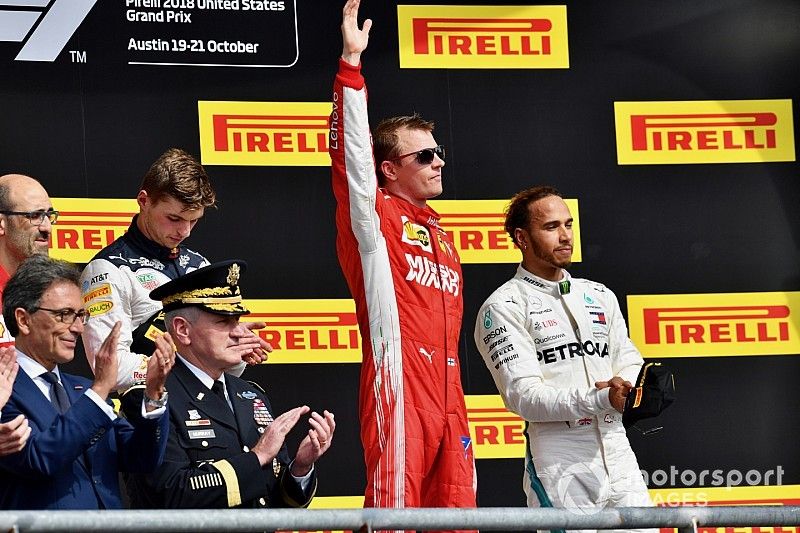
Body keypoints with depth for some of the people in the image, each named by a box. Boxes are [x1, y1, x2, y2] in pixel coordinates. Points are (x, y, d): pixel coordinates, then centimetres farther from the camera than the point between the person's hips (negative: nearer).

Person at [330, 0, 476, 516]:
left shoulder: (439, 233, 23)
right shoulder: (374, 219, 3)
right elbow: (351, 150, -11)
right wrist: (352, 62, -18)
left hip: (445, 390, 8)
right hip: (397, 383, -7)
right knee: (394, 505, -13)